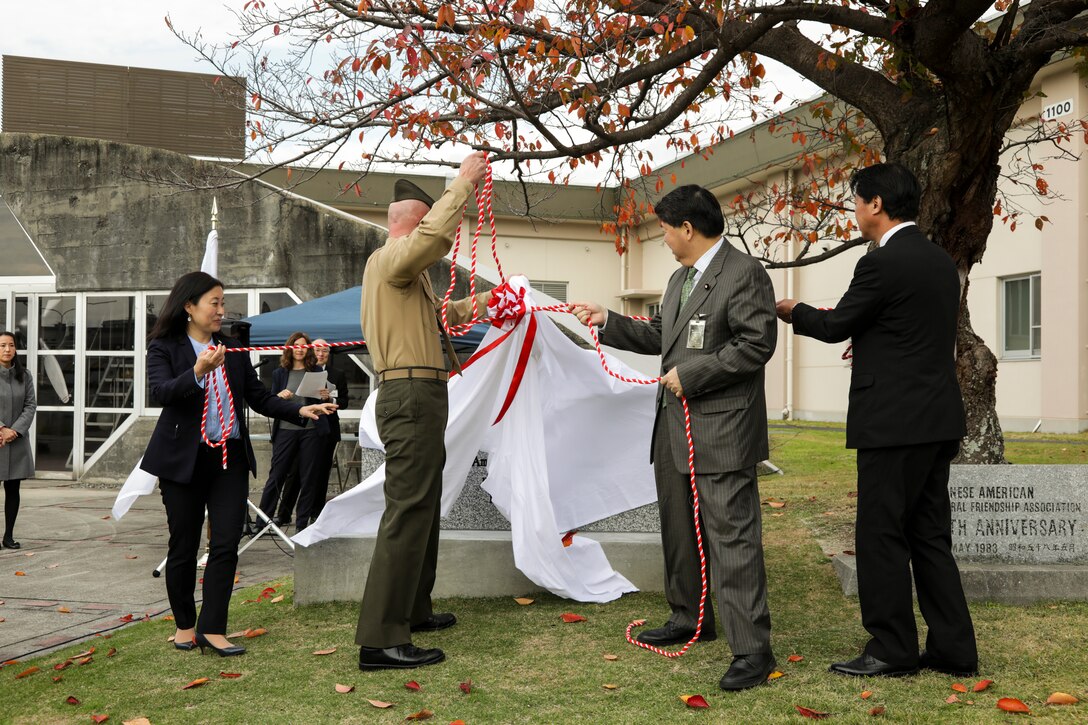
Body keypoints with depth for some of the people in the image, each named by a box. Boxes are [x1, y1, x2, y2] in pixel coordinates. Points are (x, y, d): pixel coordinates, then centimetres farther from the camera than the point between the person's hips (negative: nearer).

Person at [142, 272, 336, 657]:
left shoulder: (233, 350, 12)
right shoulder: (165, 347, -2)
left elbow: (259, 396, 10)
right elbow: (161, 392, -18)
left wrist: (301, 410, -4)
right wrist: (197, 372, -35)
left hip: (230, 457, 4)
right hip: (184, 459, -3)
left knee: (226, 545, -4)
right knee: (183, 546, 6)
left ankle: (212, 628, 3)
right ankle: (184, 625, 22)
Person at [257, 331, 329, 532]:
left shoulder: (316, 372, 9)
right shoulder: (280, 373, 10)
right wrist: (279, 396, -11)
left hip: (311, 430, 0)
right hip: (286, 430, 0)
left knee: (308, 478, 2)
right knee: (276, 475, 0)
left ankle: (302, 523, 10)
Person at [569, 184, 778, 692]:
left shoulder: (743, 274, -11)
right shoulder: (680, 278, 19)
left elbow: (757, 344, -20)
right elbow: (659, 336, 26)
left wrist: (691, 374, -17)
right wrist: (607, 322, 19)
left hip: (722, 430, -10)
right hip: (674, 426, 10)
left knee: (732, 536, -9)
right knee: (679, 530, 19)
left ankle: (751, 648, -4)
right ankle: (690, 618, 36)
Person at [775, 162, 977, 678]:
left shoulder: (883, 263, -15)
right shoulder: (940, 260, 13)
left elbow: (835, 327, -6)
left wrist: (793, 311, 13)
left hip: (895, 422, -9)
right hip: (936, 420, 9)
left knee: (881, 535, 1)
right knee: (929, 535, 14)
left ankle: (892, 650, 9)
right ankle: (952, 648, 19)